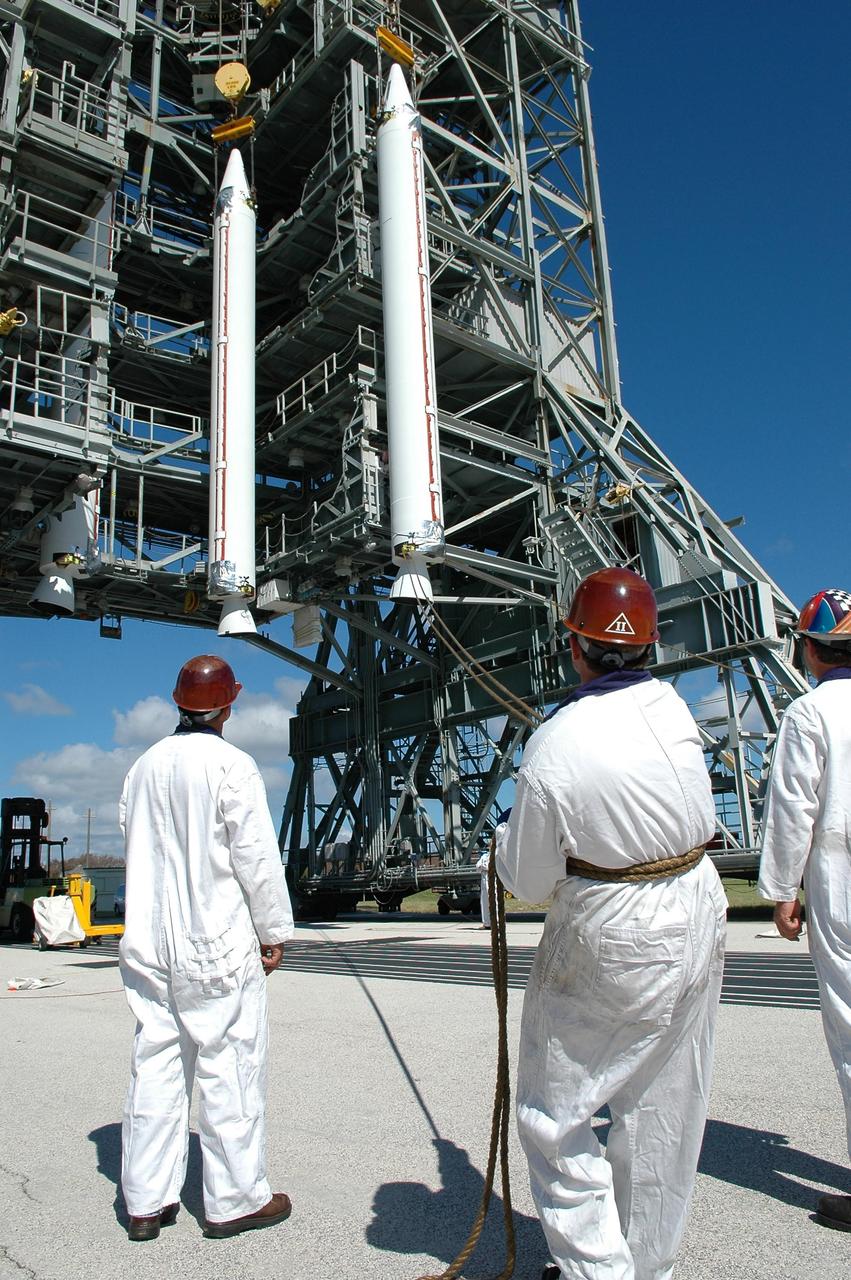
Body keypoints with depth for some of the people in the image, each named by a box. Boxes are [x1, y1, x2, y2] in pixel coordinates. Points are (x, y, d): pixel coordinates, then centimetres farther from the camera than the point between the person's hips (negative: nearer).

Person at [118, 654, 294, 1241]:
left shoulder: (143, 767, 8)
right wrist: (274, 931, -4)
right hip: (219, 941, -6)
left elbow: (136, 846, 15)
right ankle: (234, 1199, 14)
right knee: (231, 1066, 4)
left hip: (150, 943, 7)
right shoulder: (230, 764, -12)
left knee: (156, 1063, 12)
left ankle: (147, 1201, 20)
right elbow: (257, 855, -13)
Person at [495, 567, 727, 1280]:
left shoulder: (553, 746, -22)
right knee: (665, 1112, 19)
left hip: (612, 939, -6)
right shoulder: (672, 706, -6)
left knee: (555, 1113, 12)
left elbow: (529, 883, -11)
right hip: (700, 914, 6)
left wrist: (508, 844, 9)